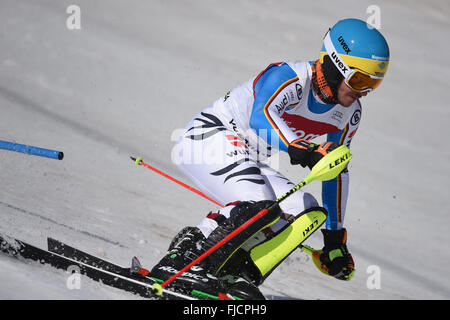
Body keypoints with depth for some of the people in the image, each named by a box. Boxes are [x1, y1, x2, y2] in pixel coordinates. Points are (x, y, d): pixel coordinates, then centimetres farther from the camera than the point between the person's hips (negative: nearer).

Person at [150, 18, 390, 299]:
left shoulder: (349, 113, 1)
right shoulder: (290, 77, -23)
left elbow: (336, 171, 11)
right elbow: (261, 116, -43)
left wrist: (334, 236, 10)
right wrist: (300, 148, -59)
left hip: (249, 161, 8)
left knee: (307, 212, -11)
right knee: (259, 207, -31)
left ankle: (238, 275, -13)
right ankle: (179, 262, -23)